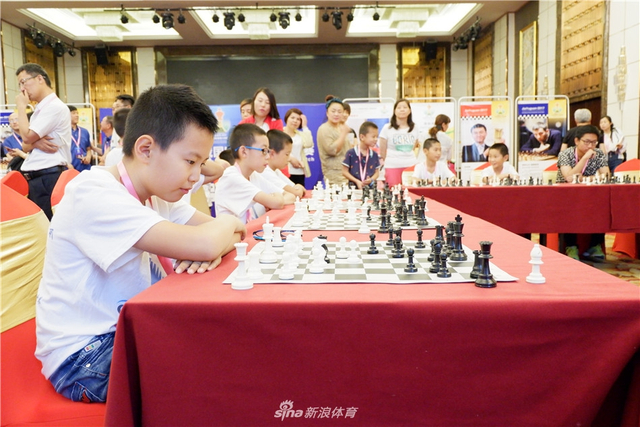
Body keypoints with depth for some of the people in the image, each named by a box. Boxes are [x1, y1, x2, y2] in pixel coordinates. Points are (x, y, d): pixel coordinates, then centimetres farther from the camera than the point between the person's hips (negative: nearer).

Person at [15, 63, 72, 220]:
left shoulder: (55, 107, -13)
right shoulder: (40, 109, 18)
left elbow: (27, 137, -15)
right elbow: (26, 146, 16)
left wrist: (21, 107, -3)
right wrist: (35, 143, -8)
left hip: (48, 177, -10)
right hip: (35, 177, 10)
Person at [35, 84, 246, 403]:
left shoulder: (153, 193, 2)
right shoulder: (93, 195, -25)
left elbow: (229, 233, 1)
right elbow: (202, 244, -37)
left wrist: (213, 246, -23)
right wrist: (226, 224, -14)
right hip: (82, 356, -8)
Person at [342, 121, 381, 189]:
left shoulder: (374, 155, 5)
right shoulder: (351, 153, -6)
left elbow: (377, 171, 12)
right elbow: (345, 171, -3)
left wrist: (371, 179, -8)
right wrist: (357, 181, -12)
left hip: (370, 187, 3)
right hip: (354, 186, -3)